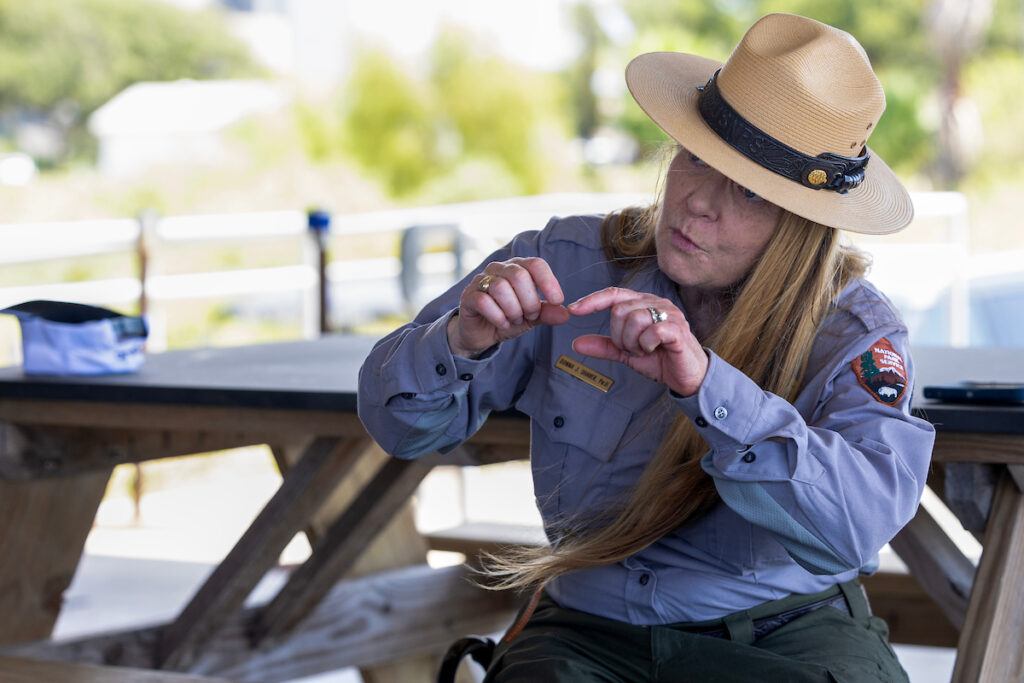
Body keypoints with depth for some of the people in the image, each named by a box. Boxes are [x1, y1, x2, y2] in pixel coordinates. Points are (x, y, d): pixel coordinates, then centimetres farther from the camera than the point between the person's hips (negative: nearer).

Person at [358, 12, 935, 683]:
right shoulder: (569, 263, -3)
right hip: (591, 627, 0)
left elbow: (864, 519, -28)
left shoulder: (856, 332, -9)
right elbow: (397, 422, 0)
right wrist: (460, 343, -23)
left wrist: (706, 384, -37)